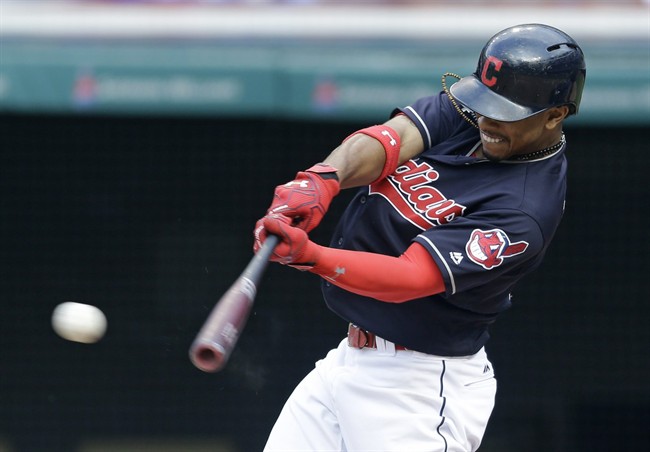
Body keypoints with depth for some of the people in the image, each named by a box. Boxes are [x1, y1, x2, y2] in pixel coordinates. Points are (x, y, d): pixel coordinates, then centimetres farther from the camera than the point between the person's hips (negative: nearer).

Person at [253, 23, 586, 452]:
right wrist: (321, 180, -36)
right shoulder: (460, 112, 2)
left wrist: (309, 255, -41)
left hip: (420, 388, -8)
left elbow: (408, 279, -28)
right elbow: (385, 140, -15)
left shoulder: (528, 209, -21)